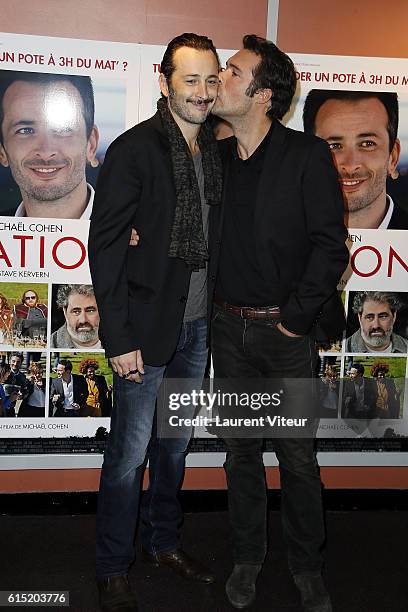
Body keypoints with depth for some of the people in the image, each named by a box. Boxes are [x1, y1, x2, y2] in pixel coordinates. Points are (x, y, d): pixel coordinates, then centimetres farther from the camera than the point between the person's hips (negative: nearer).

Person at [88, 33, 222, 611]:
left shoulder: (218, 151, 7)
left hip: (199, 326, 6)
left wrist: (218, 315, 5)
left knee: (176, 443, 19)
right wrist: (119, 337, -16)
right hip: (147, 329, -6)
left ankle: (163, 541, 39)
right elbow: (105, 246, -13)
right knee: (130, 452, 4)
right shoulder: (134, 149, -11)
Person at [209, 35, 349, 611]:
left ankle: (307, 566, 29)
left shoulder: (307, 155, -8)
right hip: (229, 329, 4)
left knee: (298, 457, 7)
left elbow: (331, 245, -10)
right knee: (241, 450, 14)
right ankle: (247, 557, 34)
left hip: (287, 331, -4)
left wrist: (296, 316, -11)